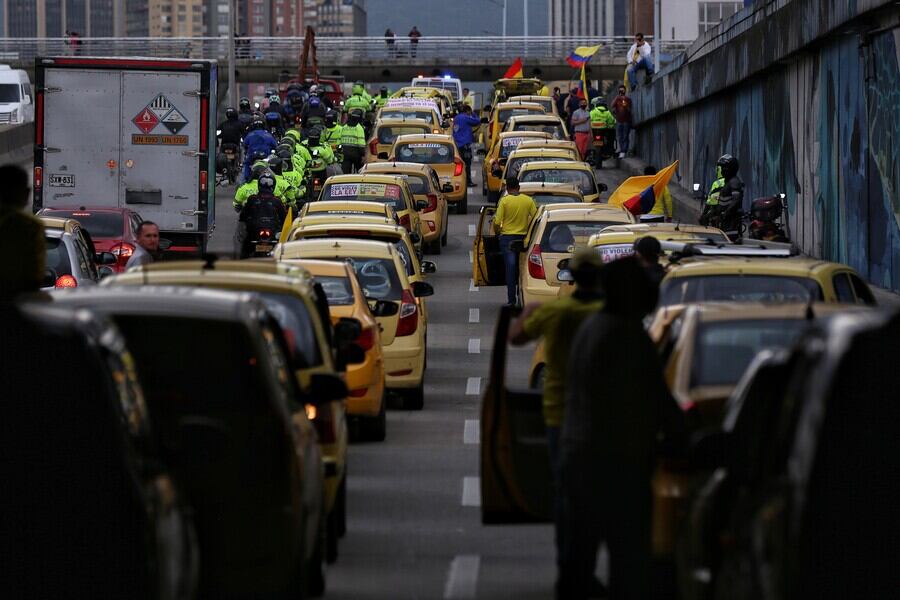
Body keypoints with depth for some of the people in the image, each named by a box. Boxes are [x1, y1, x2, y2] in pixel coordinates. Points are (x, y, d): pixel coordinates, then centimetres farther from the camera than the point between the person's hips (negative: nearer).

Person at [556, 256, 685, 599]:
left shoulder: (590, 327, 13)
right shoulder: (629, 335, -16)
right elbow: (655, 399, -11)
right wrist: (679, 430, 5)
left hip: (576, 452, 10)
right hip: (618, 462, -10)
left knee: (577, 552, 15)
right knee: (631, 557, -6)